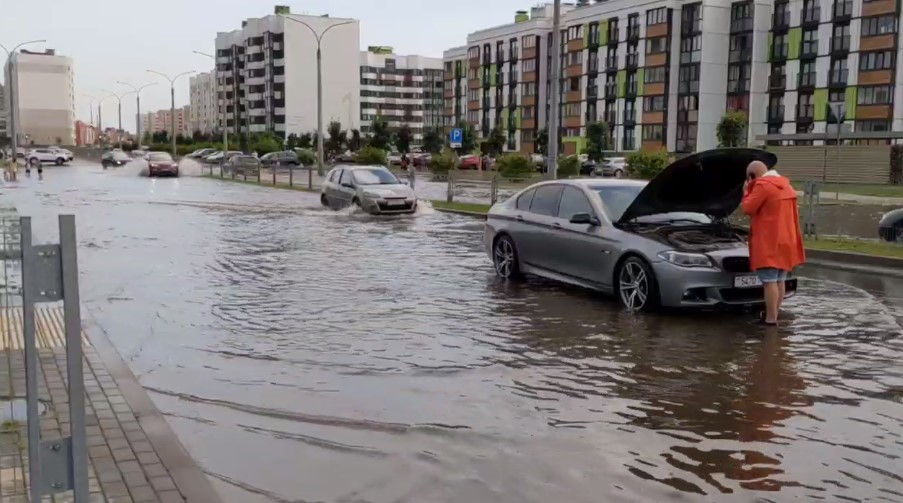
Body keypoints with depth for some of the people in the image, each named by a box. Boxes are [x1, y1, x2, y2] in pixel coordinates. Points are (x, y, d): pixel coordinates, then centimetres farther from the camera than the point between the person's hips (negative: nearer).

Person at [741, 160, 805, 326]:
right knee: (779, 280, 13)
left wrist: (747, 192, 0)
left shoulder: (763, 185, -14)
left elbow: (748, 209, -12)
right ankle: (774, 315, 20)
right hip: (785, 241, 9)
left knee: (770, 281, -7)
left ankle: (770, 319, -7)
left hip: (768, 242, -9)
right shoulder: (785, 184, 15)